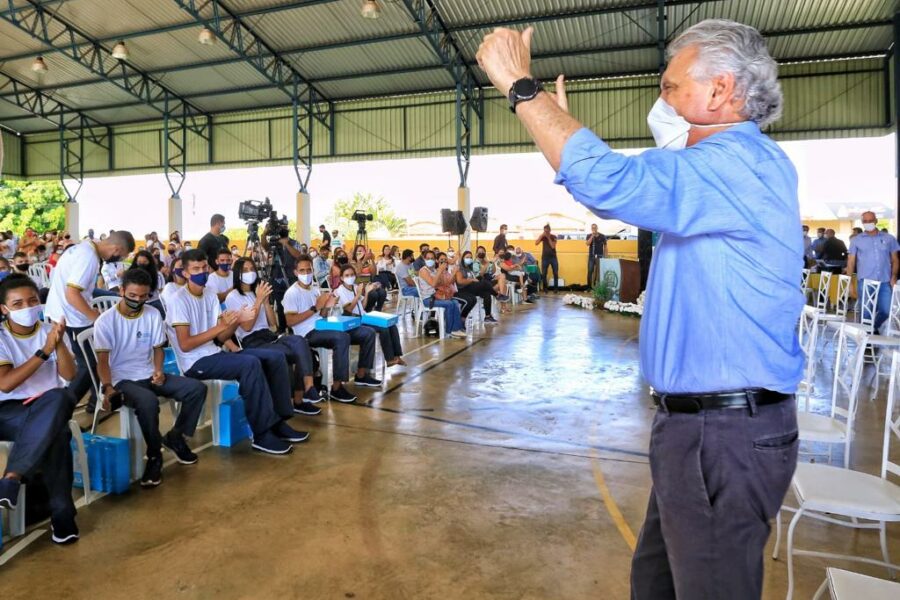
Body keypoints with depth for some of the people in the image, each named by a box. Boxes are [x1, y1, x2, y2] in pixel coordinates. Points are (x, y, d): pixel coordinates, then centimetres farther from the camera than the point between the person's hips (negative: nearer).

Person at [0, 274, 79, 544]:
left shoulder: (49, 331, 8)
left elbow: (69, 374, -4)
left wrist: (59, 343, -20)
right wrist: (44, 351, -19)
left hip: (48, 408, 0)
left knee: (59, 397, -39)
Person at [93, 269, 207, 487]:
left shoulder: (153, 314, 5)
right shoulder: (105, 321, -8)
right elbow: (102, 360, -9)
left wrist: (158, 370, -7)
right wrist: (107, 387, -25)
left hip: (149, 375, 5)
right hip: (122, 379, -5)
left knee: (197, 388, -12)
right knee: (149, 401, -37)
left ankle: (175, 437, 9)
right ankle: (154, 455, -14)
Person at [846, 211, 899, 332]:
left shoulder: (889, 238, 9)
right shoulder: (856, 240, 6)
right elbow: (851, 262, 5)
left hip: (885, 282, 2)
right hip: (865, 282, -1)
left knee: (886, 311, 1)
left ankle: (874, 328, 27)